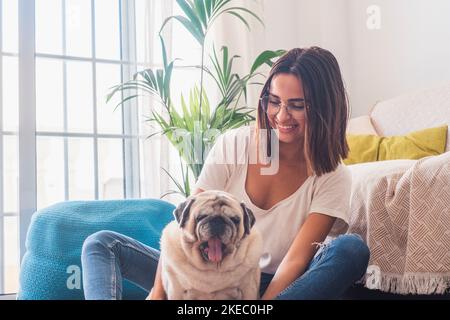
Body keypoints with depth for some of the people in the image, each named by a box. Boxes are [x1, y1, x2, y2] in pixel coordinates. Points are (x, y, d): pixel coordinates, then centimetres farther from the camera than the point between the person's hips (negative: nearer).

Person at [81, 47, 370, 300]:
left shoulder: (332, 177, -8)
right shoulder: (233, 144, -4)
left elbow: (295, 260, -18)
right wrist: (158, 293, -20)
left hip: (274, 287, -2)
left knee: (352, 250, -29)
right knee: (102, 244, -9)